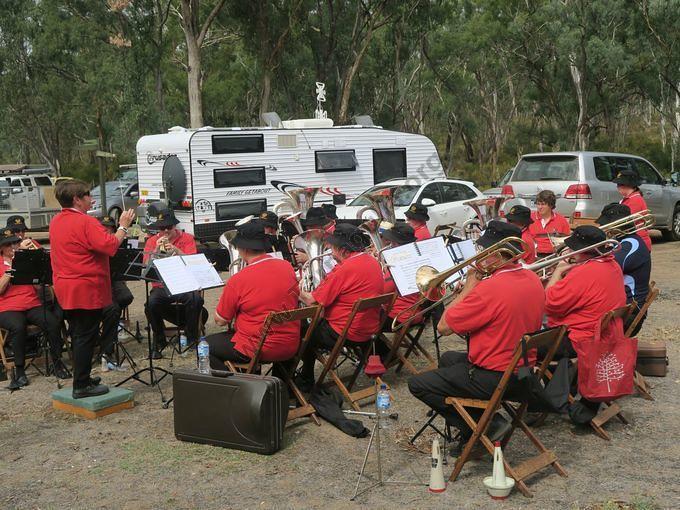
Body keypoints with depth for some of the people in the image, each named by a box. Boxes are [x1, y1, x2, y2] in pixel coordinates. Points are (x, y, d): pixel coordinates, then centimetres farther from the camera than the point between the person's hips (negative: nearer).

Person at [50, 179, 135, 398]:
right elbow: (110, 246, -23)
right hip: (87, 289, -9)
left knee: (78, 335, 17)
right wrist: (123, 226, -13)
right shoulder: (85, 222, -18)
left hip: (65, 288, 9)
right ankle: (82, 386, 0)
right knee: (86, 337, -3)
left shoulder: (56, 222, 11)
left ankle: (82, 379, 26)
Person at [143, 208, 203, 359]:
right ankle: (158, 340, -4)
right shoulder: (152, 241, 10)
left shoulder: (187, 238, 7)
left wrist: (176, 250, -20)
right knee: (151, 303, -30)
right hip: (161, 286, 1)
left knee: (195, 300, -32)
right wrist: (157, 250, -14)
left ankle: (192, 338, -9)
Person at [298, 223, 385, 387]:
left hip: (346, 334, -8)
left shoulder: (345, 269, -24)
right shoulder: (373, 261, 2)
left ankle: (306, 381, 25)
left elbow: (312, 301, -17)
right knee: (315, 323, 25)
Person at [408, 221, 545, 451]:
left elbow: (444, 327, -19)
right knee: (447, 359, 29)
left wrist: (468, 287, -9)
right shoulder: (533, 279, -1)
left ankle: (488, 424, 0)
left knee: (417, 384, 3)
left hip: (495, 378, -9)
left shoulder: (489, 289, -28)